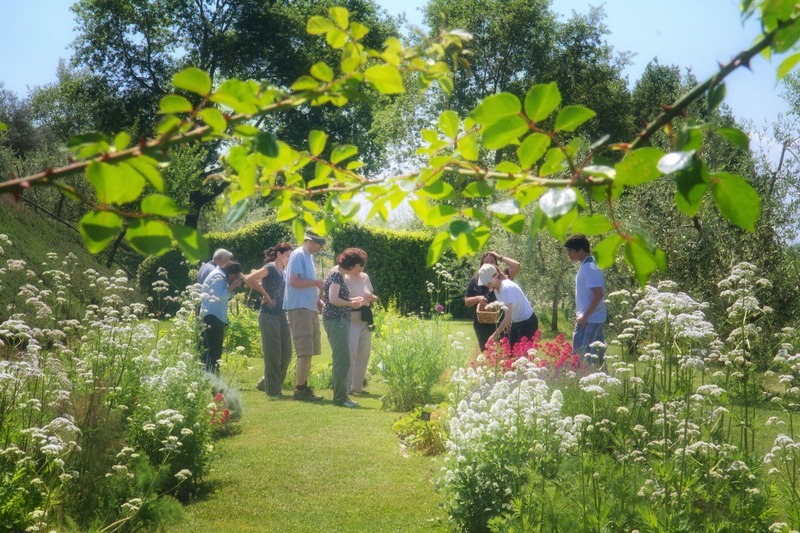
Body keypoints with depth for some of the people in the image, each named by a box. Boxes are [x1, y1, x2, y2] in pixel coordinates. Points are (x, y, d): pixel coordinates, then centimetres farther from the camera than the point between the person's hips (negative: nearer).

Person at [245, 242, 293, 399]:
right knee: (273, 354, -4)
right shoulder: (270, 268, -9)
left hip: (282, 316, 8)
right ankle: (273, 391, 3)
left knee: (286, 353, 8)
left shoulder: (284, 272, 15)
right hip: (269, 315, -8)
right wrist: (265, 295, -13)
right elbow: (249, 280, -20)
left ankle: (266, 383, 21)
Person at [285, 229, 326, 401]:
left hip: (309, 309, 10)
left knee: (309, 351, 12)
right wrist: (316, 282, -14)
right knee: (305, 351, -10)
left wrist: (318, 301, 12)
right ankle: (300, 389, -6)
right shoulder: (299, 255, -10)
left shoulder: (309, 256, 19)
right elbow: (293, 281, -19)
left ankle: (303, 387, 18)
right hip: (300, 308, -10)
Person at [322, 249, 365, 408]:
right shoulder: (336, 274, -12)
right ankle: (340, 398, -9)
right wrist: (351, 304, -10)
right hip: (336, 320, -11)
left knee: (341, 360, 13)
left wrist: (352, 299, 10)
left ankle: (340, 396, 18)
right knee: (343, 359, -11)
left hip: (341, 320, 11)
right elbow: (333, 299, -21)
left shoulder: (339, 274, 17)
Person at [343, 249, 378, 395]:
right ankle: (346, 387, -8)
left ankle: (357, 385, 18)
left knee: (364, 353, 8)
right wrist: (361, 299, -24)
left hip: (365, 320, 7)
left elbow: (372, 297, 21)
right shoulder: (345, 278, -7)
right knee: (350, 353, -12)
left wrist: (372, 298, -3)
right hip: (351, 319, -7)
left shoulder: (365, 277, 13)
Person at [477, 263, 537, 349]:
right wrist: (507, 323, -3)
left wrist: (495, 335, -27)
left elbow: (508, 317, -30)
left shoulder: (507, 287, -27)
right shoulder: (496, 289, -2)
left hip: (528, 322, -9)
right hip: (516, 323, 9)